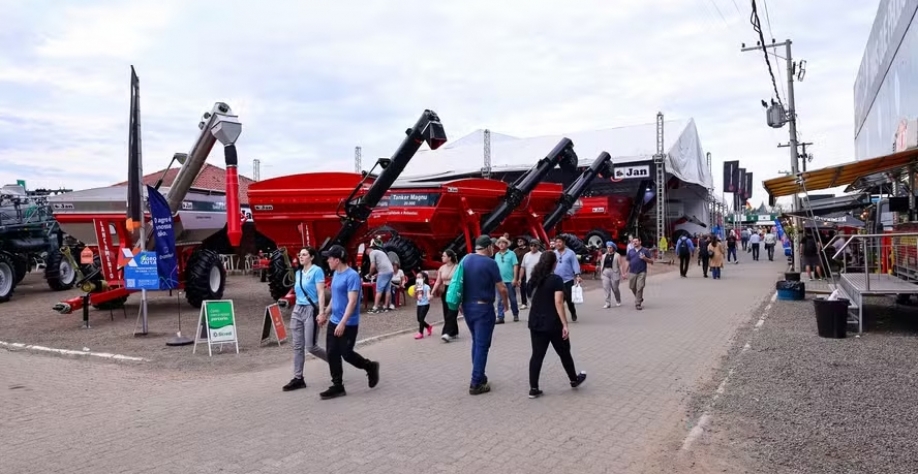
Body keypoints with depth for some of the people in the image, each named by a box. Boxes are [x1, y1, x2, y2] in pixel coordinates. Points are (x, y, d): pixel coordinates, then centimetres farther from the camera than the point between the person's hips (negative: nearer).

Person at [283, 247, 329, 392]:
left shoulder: (317, 271, -8)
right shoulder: (298, 273, 14)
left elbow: (321, 293, -14)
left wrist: (321, 313, -21)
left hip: (311, 310, -7)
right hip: (297, 310, 7)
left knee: (310, 347, -4)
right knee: (298, 346, 5)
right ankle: (298, 378, 10)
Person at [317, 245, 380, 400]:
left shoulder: (352, 276, -19)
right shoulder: (335, 274, 9)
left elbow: (352, 302, -24)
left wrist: (343, 323, -29)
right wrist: (325, 314, 24)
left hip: (348, 324, -8)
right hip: (333, 322, 8)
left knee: (346, 354, 0)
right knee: (332, 354, 6)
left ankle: (370, 367, 24)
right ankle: (337, 387, 14)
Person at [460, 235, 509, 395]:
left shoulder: (465, 260, 5)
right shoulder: (490, 263, -13)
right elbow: (501, 288, -10)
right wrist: (506, 303, 8)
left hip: (467, 306, 7)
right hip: (483, 308, -6)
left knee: (476, 343, 20)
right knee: (482, 345, 0)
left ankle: (479, 375, 27)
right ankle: (476, 384, 0)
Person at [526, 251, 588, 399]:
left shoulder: (535, 278, 7)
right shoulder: (556, 279, -13)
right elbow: (558, 303, -20)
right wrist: (565, 325, -19)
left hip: (535, 322, 5)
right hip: (552, 324, -5)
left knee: (537, 355, 7)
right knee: (564, 353, 14)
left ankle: (533, 388, 4)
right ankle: (574, 380, 32)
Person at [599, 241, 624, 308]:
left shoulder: (617, 255, 2)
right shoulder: (604, 256, 16)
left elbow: (620, 265, -3)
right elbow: (602, 265, 16)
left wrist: (621, 273, -9)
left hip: (614, 272, -4)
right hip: (605, 272, 4)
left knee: (615, 288, 3)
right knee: (606, 288, -5)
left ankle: (618, 302, 25)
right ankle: (608, 303, -3)